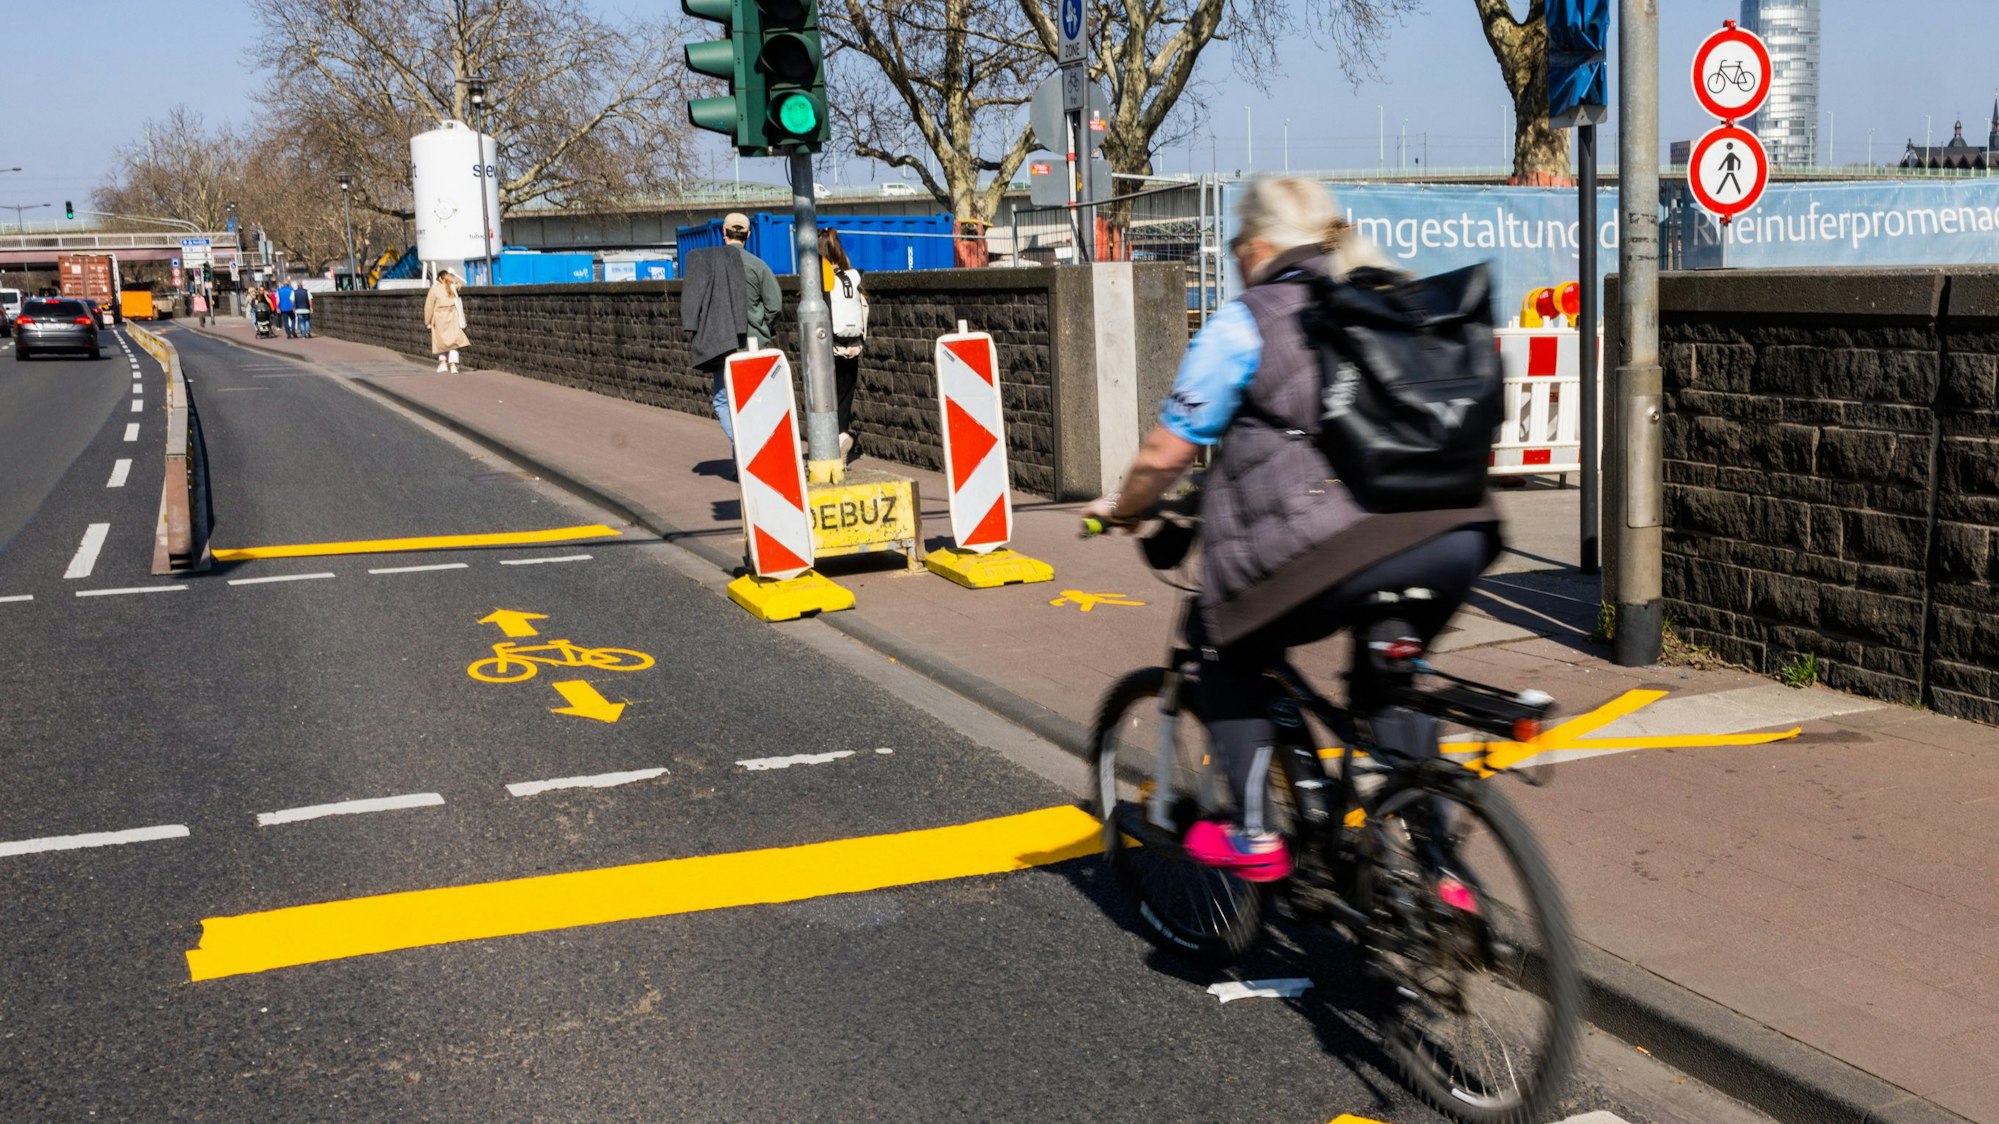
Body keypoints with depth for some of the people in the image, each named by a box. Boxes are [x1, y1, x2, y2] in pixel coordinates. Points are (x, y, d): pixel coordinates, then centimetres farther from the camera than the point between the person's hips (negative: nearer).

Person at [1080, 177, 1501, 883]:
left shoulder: (1242, 325, 6)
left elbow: (1166, 454, 7)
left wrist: (1120, 509, 26)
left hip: (1337, 554, -6)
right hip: (1456, 542, 6)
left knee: (1223, 643, 21)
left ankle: (1251, 833, 16)